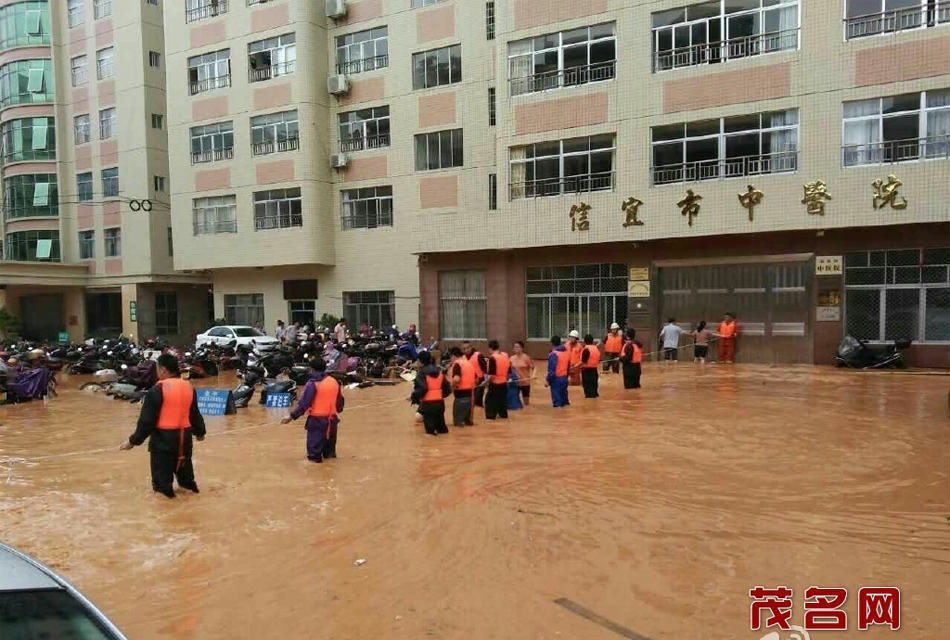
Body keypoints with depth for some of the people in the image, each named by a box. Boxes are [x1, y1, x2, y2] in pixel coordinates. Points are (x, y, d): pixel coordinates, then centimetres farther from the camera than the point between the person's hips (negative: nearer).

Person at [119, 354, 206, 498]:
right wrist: (200, 432, 30)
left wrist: (133, 441, -5)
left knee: (161, 473, 5)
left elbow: (147, 420, -14)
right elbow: (195, 414, 14)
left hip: (164, 438, -6)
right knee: (183, 466, 26)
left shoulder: (157, 390, -14)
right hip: (184, 436, 6)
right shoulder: (189, 387, 4)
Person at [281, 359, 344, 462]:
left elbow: (304, 404, -17)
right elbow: (340, 402, 12)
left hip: (317, 420, -6)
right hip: (332, 420, 6)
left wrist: (291, 417, -12)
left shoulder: (313, 384, -13)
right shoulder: (334, 381, 5)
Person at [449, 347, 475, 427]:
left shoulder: (457, 364, -10)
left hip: (461, 395, -8)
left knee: (458, 422, 0)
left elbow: (456, 379, -28)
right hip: (470, 393, 8)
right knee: (468, 421, 18)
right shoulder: (469, 363, 15)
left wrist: (453, 386, -10)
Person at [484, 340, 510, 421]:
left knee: (490, 400, 4)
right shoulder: (506, 355, 4)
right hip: (504, 384, 7)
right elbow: (509, 371, 10)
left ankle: (490, 416, 3)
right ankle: (503, 415, 30)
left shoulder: (492, 358, -19)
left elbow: (492, 374, -23)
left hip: (495, 384, -7)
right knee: (503, 399, 20)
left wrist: (487, 381, -8)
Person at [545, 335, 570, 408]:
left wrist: (548, 380, -13)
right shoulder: (567, 353, 7)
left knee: (557, 402, -1)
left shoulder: (554, 354, -16)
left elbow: (551, 369, -19)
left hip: (556, 379, -7)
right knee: (564, 398, 16)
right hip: (564, 378, 7)